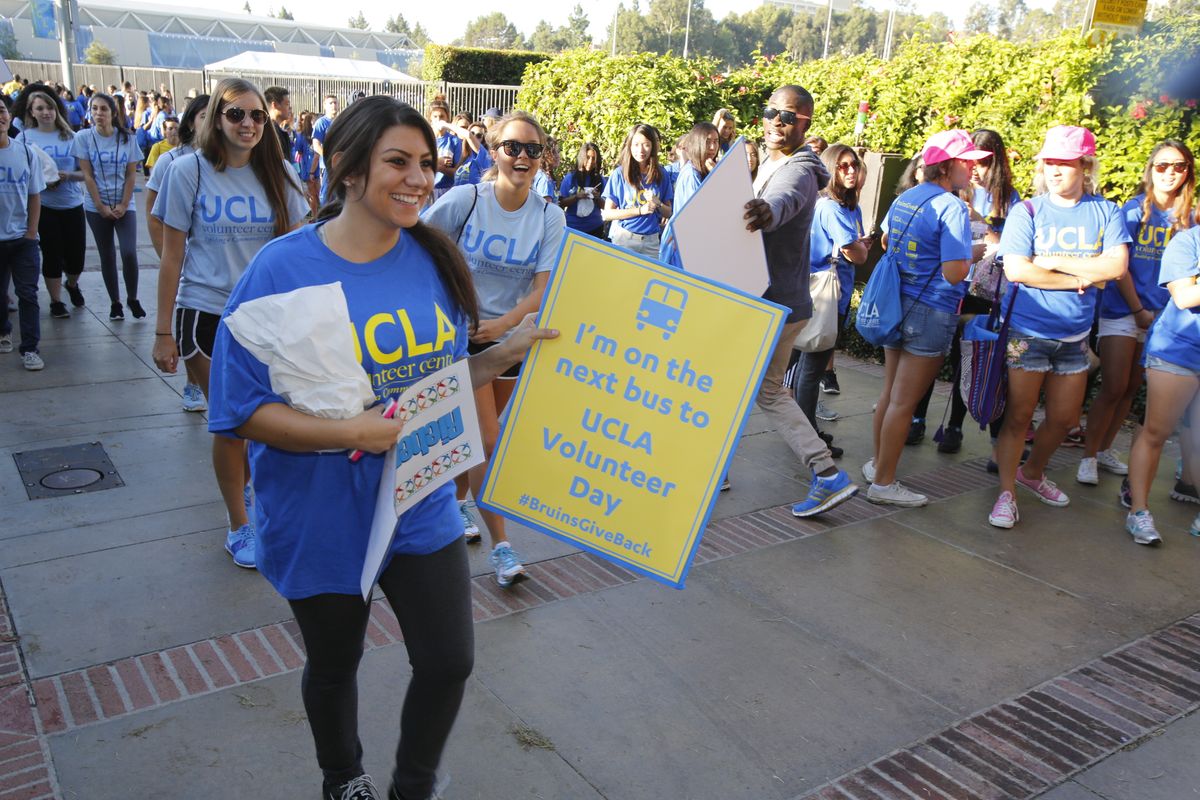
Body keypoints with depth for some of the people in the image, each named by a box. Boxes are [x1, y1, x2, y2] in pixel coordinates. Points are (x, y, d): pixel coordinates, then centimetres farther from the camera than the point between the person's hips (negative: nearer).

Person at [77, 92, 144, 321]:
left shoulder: (127, 138, -2)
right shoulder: (84, 138, -4)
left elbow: (131, 175, 0)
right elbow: (87, 176, -4)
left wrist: (123, 205, -7)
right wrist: (101, 206, -8)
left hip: (124, 206, 0)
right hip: (96, 207, 0)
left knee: (129, 253, -12)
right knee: (107, 256, 6)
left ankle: (132, 299, 6)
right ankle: (115, 302, 17)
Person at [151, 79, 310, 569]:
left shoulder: (277, 175, 2)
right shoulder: (189, 171, -4)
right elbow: (172, 256, -2)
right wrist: (163, 332, -4)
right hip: (207, 314, -3)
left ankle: (244, 481, 40)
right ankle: (239, 524, 20)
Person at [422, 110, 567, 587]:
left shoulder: (550, 218, -6)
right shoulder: (464, 200, -12)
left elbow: (544, 289, -12)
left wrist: (502, 324, -26)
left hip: (513, 338, 3)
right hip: (463, 333, -3)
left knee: (477, 432, 17)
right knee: (486, 441, -7)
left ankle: (458, 501, 43)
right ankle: (500, 545, 2)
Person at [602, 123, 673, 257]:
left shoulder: (660, 175, 5)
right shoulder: (619, 173, -2)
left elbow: (668, 213, 11)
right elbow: (607, 214, -5)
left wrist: (658, 204, -10)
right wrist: (640, 210, -12)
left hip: (651, 241, 2)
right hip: (623, 238, -2)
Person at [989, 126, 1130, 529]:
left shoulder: (1106, 212, 1)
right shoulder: (1028, 211, -5)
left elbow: (1117, 266, -11)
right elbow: (1015, 269, -16)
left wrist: (1055, 261, -15)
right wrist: (1079, 278, -12)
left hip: (1074, 334, 4)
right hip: (1027, 330, -3)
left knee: (1064, 418, 13)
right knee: (1019, 415, 2)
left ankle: (1032, 473, 37)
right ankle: (1007, 493, 13)